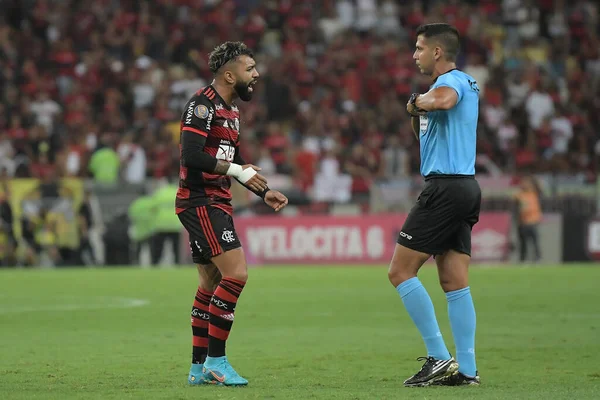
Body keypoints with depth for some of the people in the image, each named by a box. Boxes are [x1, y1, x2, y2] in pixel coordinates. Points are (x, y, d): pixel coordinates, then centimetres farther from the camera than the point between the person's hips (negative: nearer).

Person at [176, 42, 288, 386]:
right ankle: (216, 360, -11)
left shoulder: (230, 109, 17)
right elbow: (192, 155, -24)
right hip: (200, 202, -10)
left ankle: (199, 368, 18)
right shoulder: (202, 105, -14)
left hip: (217, 203, 10)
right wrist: (238, 171, -23)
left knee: (212, 285, 12)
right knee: (236, 273, -17)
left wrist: (264, 192, 17)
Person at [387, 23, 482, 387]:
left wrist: (419, 101, -15)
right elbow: (429, 136, 31)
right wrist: (417, 114, 11)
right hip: (465, 188, 10)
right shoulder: (464, 84, 22)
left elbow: (443, 99, -36)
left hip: (446, 188, -10)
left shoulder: (452, 80, -9)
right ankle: (466, 368, 1)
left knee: (400, 271, -6)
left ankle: (439, 357, -10)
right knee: (456, 284, 6)